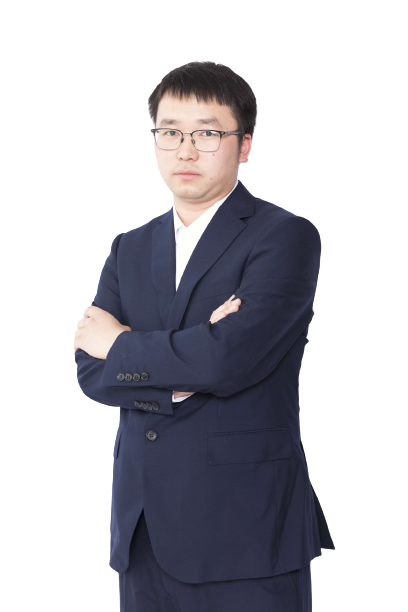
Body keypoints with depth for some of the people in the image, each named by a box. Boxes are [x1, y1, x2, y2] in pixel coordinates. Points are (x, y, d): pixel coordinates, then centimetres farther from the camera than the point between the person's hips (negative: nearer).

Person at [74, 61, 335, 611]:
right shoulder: (130, 249, 15)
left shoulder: (285, 237, -5)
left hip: (247, 528, -5)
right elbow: (92, 373, 4)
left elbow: (232, 357, -19)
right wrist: (184, 373, -13)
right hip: (145, 530, 5)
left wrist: (122, 344, -4)